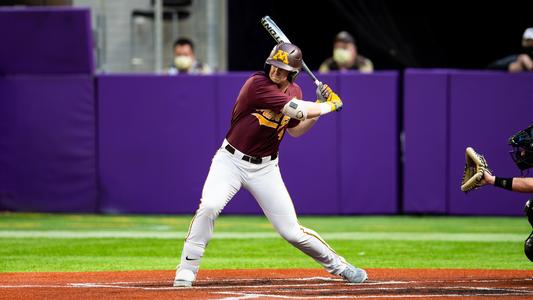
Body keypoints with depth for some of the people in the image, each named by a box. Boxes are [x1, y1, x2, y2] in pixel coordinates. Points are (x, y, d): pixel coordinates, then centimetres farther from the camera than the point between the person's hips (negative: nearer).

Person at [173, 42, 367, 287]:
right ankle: (187, 269, -16)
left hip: (265, 168, 4)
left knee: (291, 231, 2)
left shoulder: (294, 92, 2)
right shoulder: (258, 84, -21)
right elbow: (300, 111, -25)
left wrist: (320, 104, 4)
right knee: (209, 206, -30)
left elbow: (295, 130, 16)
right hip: (231, 160, -4)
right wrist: (330, 105, -8)